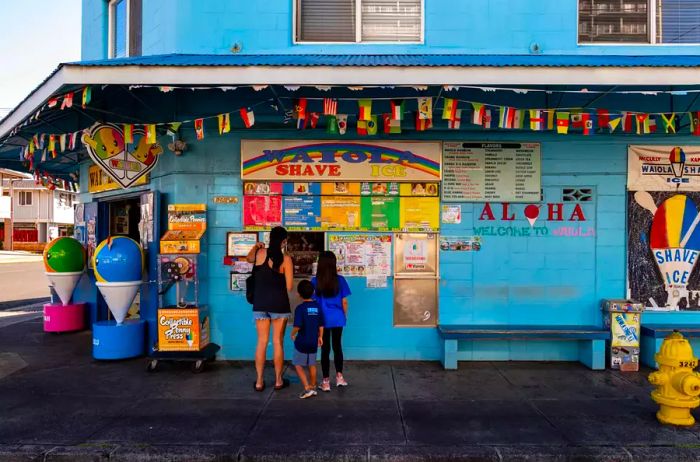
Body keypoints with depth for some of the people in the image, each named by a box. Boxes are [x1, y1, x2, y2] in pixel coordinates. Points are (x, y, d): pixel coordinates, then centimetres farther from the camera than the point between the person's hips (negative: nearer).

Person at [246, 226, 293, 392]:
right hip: (279, 304, -3)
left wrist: (255, 246, 39)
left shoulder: (260, 253, -1)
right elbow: (289, 287, -8)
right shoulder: (286, 259, -9)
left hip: (260, 303, 3)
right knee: (278, 342, 7)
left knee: (262, 342, 10)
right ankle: (278, 380, 16)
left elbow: (249, 259, 24)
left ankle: (259, 381, 16)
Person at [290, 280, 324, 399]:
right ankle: (313, 388, 28)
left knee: (298, 365, 6)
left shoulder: (300, 308, -16)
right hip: (313, 341, 5)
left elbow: (297, 326, -22)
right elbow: (321, 325, 5)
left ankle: (307, 388, -3)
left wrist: (292, 334, -2)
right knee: (312, 365, 18)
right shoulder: (317, 306, -1)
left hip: (301, 341, -5)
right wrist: (320, 337, 18)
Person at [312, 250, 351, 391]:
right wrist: (345, 316, 14)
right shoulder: (340, 280, -6)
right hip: (337, 318, 1)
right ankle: (339, 376, 24)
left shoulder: (315, 281, -9)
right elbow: (344, 302, -1)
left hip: (322, 319, -1)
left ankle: (326, 382, 12)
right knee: (337, 346, 17)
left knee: (325, 349, 7)